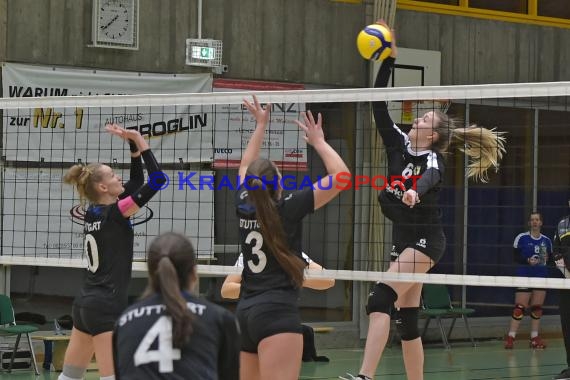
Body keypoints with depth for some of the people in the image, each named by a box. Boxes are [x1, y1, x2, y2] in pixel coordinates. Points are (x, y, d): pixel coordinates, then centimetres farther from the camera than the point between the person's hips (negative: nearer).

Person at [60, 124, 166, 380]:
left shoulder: (94, 212, 10)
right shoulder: (115, 213, -12)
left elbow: (137, 181, 19)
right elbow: (157, 180, -15)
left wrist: (133, 144, 10)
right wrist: (138, 140, -9)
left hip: (85, 302, 9)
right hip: (106, 306, -9)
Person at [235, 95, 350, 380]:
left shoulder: (244, 207, 9)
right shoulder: (287, 209, -6)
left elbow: (246, 167, 30)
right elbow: (340, 176, -7)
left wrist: (260, 125, 36)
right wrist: (318, 141, 4)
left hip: (245, 311, 8)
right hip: (276, 313, -8)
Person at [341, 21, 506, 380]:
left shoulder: (433, 160, -11)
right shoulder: (399, 144, 7)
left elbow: (429, 178, -35)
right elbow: (379, 107, 4)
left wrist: (415, 191, -58)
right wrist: (388, 60, -1)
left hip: (424, 241, -8)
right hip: (403, 240, 8)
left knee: (380, 300, -23)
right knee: (407, 319, 8)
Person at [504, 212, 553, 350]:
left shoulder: (546, 240, 9)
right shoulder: (521, 238, -3)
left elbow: (550, 258, 14)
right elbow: (515, 256, -6)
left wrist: (547, 258, -8)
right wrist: (527, 260, -21)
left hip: (541, 276, 4)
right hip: (524, 276, -4)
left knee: (537, 307, 7)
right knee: (520, 307, -9)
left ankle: (534, 338, 15)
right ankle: (510, 337, -6)